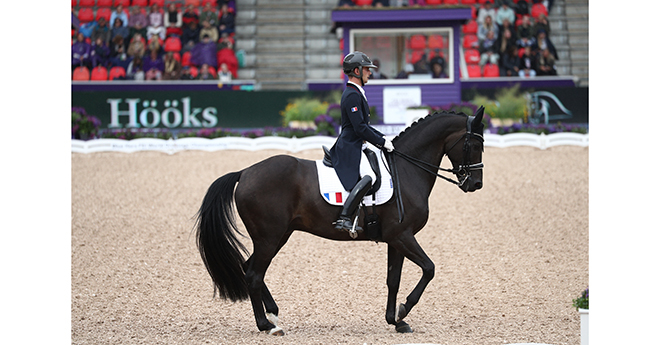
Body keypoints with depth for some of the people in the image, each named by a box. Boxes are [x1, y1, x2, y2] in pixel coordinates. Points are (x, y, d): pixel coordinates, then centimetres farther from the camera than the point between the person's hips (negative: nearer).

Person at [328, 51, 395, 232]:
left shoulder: (356, 93, 19)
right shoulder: (352, 95, -15)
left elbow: (363, 125, 27)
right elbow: (360, 128, -20)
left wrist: (383, 138, 18)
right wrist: (382, 142, -13)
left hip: (355, 147, 11)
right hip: (350, 148, -11)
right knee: (369, 176, -30)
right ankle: (344, 217, -37)